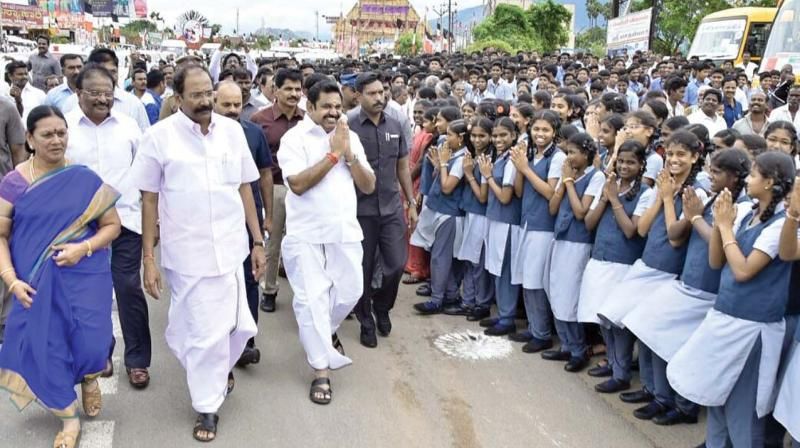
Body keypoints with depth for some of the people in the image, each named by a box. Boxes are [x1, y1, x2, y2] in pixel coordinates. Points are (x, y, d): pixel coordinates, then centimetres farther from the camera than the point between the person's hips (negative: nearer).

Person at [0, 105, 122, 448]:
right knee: (46, 347, 6)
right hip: (36, 283, 1)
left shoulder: (86, 179, -4)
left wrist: (83, 248, -16)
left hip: (85, 277, -1)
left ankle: (90, 378, 36)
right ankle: (69, 419, 27)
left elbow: (112, 225, 1)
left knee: (90, 342, -4)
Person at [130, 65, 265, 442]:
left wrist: (258, 241, 8)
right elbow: (149, 200, -2)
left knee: (237, 325, 9)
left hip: (230, 248, 3)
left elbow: (244, 188, 9)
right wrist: (148, 258, -3)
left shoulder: (232, 130, 3)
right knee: (204, 332, 4)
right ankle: (208, 406, 24)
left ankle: (221, 367, 43)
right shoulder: (159, 136, -6)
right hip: (187, 253, -3)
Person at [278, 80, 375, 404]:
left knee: (349, 292, 13)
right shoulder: (295, 138, -6)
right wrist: (333, 154, -15)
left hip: (345, 231, 4)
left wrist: (350, 155, -9)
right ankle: (321, 370, 9)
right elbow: (297, 183, -19)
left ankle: (327, 331, 44)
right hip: (307, 234, -4)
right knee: (312, 300, -2)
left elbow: (369, 186, 6)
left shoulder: (351, 137, 8)